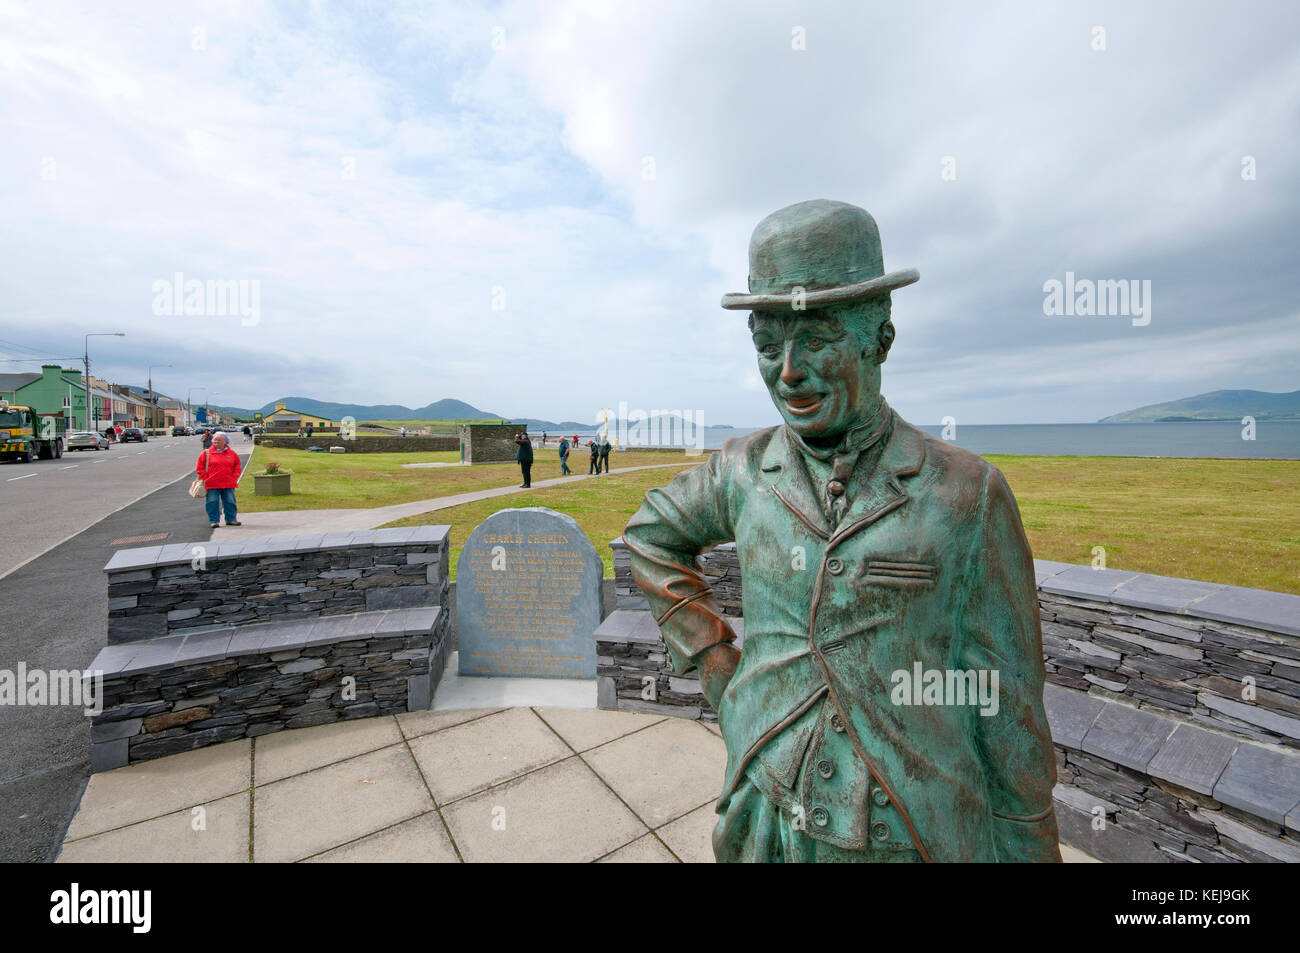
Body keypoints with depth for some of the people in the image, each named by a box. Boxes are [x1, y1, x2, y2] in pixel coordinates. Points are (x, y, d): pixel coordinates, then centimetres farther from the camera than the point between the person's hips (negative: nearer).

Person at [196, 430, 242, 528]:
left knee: (230, 502, 6)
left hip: (228, 484, 2)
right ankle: (214, 521, 9)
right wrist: (206, 478, -3)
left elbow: (237, 467, 16)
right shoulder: (206, 453, 2)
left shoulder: (232, 454, 8)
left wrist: (234, 478, 4)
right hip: (212, 484, -2)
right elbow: (199, 468, 5)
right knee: (213, 503, 0)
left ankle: (231, 519, 18)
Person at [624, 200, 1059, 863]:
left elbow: (1008, 708, -6)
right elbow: (650, 535, 9)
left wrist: (1027, 846, 1)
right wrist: (713, 660, 1)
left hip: (916, 837, -2)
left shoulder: (968, 494, -13)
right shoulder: (744, 471, -7)